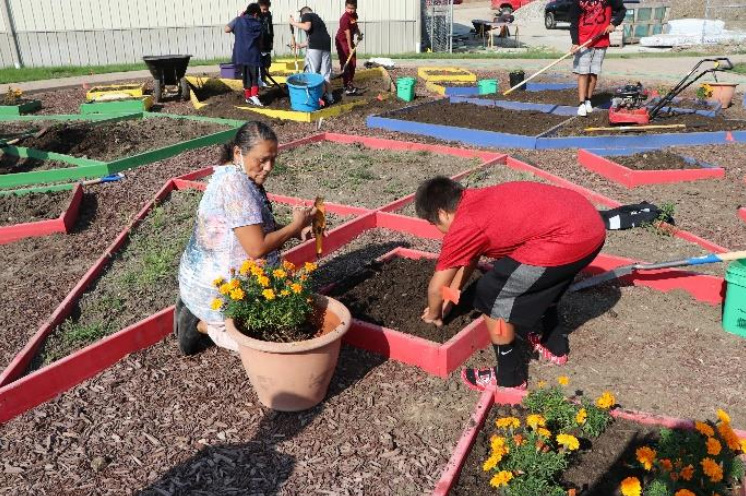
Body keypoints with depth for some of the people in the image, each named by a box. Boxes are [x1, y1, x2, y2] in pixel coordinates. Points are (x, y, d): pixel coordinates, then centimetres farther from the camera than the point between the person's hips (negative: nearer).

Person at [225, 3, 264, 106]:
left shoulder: (238, 20, 1)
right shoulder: (258, 24, 2)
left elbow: (227, 29, 12)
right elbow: (260, 41, 9)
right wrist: (259, 51, 25)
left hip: (241, 54, 2)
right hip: (253, 55, -2)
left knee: (246, 76, 12)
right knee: (254, 76, 5)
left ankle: (248, 97, 19)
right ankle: (254, 95, -11)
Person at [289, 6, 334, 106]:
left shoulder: (306, 15, 10)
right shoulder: (316, 17, 33)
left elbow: (307, 27, -11)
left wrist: (294, 23, 1)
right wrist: (300, 45, 34)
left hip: (315, 46, -7)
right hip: (326, 45, 7)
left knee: (312, 72, -2)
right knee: (326, 73, 10)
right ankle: (329, 97, 13)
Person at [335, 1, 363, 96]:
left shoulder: (354, 15, 0)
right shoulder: (344, 18, -25)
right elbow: (347, 33, -26)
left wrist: (359, 34, 8)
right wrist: (350, 48, -26)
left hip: (349, 41, 8)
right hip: (342, 41, -8)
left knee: (353, 63, 12)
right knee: (345, 64, -8)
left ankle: (350, 83, 24)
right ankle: (346, 86, -7)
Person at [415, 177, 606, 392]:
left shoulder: (463, 226, -5)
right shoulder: (479, 202, 20)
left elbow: (436, 288, 7)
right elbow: (468, 259, 33)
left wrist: (433, 315, 28)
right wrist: (448, 301, 39)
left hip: (569, 239, -10)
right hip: (591, 223, 10)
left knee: (492, 294, 3)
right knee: (540, 281, 34)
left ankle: (510, 377, 17)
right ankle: (556, 346, 47)